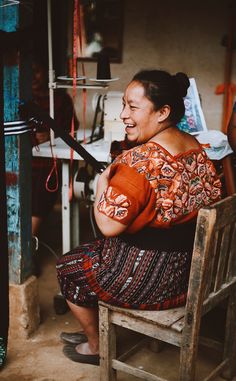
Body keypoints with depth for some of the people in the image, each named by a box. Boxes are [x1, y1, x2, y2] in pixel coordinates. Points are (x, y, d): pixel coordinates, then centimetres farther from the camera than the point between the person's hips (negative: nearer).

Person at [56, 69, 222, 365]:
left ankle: (95, 346, 34)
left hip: (151, 277, -8)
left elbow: (109, 226, -27)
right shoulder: (196, 148, -3)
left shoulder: (139, 161, -29)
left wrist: (102, 182, -8)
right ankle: (95, 329, 40)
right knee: (92, 253, 28)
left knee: (68, 267, 17)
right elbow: (213, 196, 12)